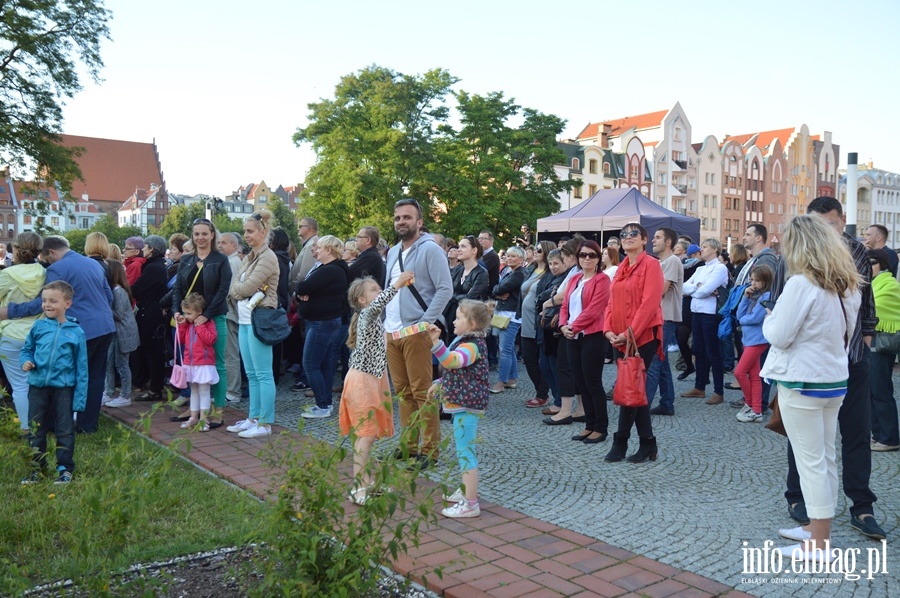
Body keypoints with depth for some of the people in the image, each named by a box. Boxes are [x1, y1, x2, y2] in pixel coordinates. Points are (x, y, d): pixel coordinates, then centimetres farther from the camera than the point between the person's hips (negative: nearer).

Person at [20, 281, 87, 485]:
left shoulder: (76, 332, -6)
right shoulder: (38, 327, 0)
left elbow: (81, 367, -3)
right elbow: (26, 349, 15)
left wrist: (80, 398, -6)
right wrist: (26, 361, -10)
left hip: (63, 388, -3)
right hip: (38, 386, 3)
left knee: (65, 430, 6)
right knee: (35, 430, 13)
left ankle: (65, 468, 19)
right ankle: (36, 468, 27)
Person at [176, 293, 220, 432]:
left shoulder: (208, 322, -9)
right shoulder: (187, 324, 11)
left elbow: (210, 339, -21)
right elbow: (181, 340, 12)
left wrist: (200, 325, -19)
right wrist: (182, 325, 1)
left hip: (204, 364, -7)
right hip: (189, 363, 7)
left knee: (204, 391, -3)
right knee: (194, 390, 14)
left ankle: (203, 419, -1)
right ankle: (193, 417, 20)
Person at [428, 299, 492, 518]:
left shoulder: (472, 345, -20)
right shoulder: (467, 342, 14)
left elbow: (451, 361, -39)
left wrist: (436, 342, -49)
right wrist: (439, 384, 28)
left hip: (466, 406, -11)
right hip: (463, 404, 11)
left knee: (465, 451, -7)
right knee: (463, 449, 21)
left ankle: (470, 504, -3)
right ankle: (466, 490, 36)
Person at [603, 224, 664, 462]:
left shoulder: (650, 264, -7)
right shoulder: (622, 268, 16)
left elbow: (649, 303, -16)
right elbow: (612, 301, 14)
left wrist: (630, 332, -19)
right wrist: (609, 330, -1)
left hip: (643, 336, -7)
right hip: (621, 339, 8)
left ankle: (621, 442, 4)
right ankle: (647, 443, 17)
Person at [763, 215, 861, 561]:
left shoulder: (801, 283, -19)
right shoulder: (846, 284, 7)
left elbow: (778, 336, -18)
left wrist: (769, 319, 1)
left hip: (802, 383, -8)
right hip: (836, 379, 8)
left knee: (810, 461, -1)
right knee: (825, 457, 16)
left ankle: (819, 543, 7)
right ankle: (818, 526, 29)